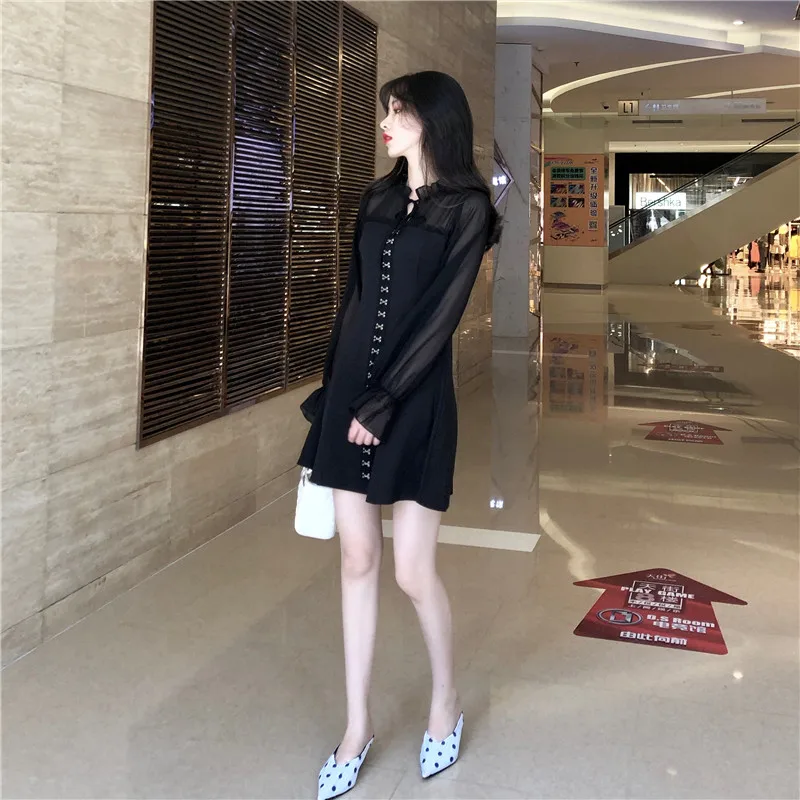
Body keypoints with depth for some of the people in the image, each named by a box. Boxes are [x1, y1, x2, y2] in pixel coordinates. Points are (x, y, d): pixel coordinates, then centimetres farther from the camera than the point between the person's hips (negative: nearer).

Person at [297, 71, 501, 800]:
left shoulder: (466, 207, -5)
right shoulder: (377, 199, 12)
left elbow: (441, 318, -12)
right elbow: (354, 300, 13)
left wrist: (382, 405, -15)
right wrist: (330, 393, 10)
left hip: (415, 400, -5)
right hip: (351, 389, 6)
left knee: (413, 569, -1)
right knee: (357, 559, 8)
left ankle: (446, 702, 26)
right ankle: (358, 726, 21)